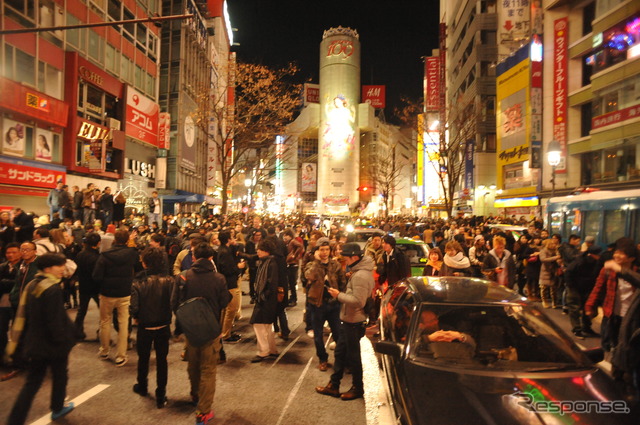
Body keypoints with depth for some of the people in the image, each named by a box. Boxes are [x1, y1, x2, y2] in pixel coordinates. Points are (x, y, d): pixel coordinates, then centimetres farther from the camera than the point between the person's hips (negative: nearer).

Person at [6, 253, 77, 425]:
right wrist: (63, 339, -12)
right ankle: (57, 408, 35)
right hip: (53, 344, -6)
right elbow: (56, 320, -23)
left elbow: (22, 315, 7)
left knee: (32, 382, 14)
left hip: (33, 344, 7)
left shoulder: (31, 285, 3)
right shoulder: (53, 289, -23)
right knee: (60, 376, 18)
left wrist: (16, 340, 14)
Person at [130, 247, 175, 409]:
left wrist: (136, 317, 2)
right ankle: (161, 396, 17)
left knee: (143, 358, 22)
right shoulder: (169, 280, -14)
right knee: (161, 360, 13)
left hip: (145, 327, 0)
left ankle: (142, 386, 45)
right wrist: (167, 317, 2)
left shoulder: (138, 282, -17)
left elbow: (134, 307, -19)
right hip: (163, 327, 0)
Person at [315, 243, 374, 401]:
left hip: (354, 322, -10)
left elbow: (358, 301, -29)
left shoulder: (360, 276, -24)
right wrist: (341, 294, 4)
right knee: (340, 352, 17)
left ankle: (357, 388, 25)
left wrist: (339, 295, -20)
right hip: (348, 320, 10)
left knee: (353, 356, 7)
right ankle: (333, 385, 29)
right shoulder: (358, 272, 9)